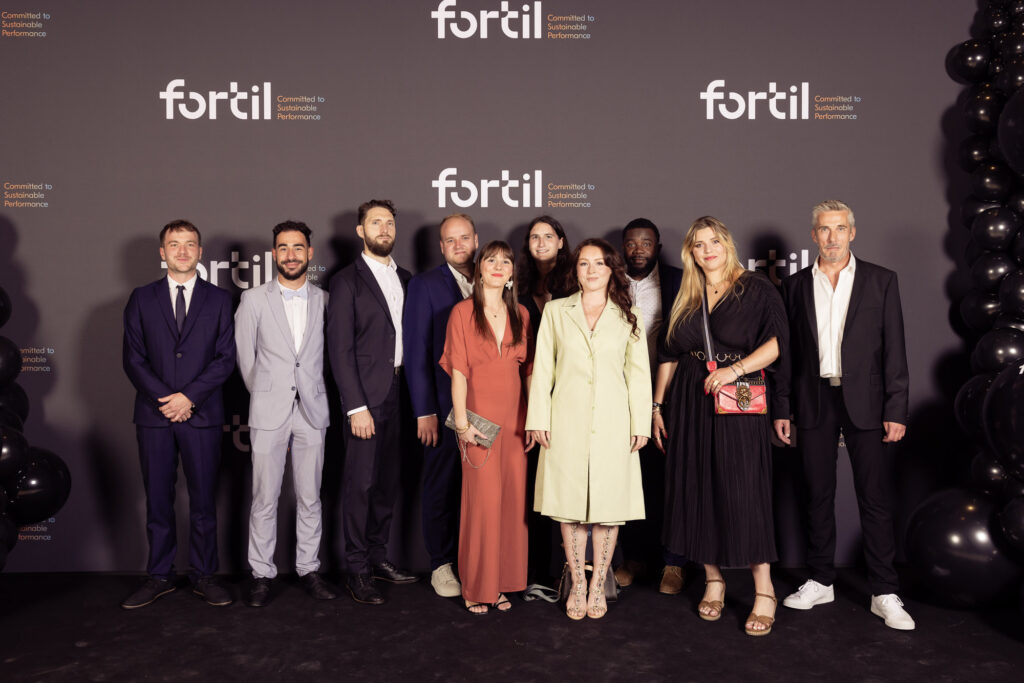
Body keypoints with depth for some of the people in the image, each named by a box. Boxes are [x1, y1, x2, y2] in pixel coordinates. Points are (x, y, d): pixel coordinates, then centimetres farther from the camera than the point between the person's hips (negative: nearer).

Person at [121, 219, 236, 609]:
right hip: (153, 415, 1)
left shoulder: (218, 299, 8)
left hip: (202, 414, -1)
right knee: (157, 500, 7)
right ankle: (159, 577, 18)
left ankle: (203, 576, 14)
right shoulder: (142, 299, 10)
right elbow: (133, 358, 4)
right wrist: (165, 398, -9)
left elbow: (225, 357, 0)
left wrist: (189, 396, -11)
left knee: (203, 500, 3)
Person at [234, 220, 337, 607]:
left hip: (312, 411, 2)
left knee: (309, 498, 7)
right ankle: (262, 575, 12)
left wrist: (310, 391, 9)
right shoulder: (254, 300, 3)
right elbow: (245, 358, 7)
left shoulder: (324, 300, 7)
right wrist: (264, 396, 9)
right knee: (264, 499, 1)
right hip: (268, 413, -1)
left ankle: (308, 569, 19)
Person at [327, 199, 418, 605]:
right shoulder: (347, 281, -4)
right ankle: (357, 571, 9)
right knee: (360, 484, -1)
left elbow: (408, 337, 13)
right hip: (366, 396, -6)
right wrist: (356, 406, -14)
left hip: (397, 394, 6)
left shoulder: (404, 279, 14)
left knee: (388, 481, 13)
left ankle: (378, 556, 26)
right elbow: (340, 349, -9)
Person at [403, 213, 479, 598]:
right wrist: (424, 411, -9)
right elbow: (416, 352, -4)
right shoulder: (425, 285, 0)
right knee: (442, 487, 6)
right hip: (444, 407, -3)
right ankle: (442, 565, 20)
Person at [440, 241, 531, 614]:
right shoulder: (463, 312, -1)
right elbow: (458, 371, -5)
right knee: (482, 499, -2)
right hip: (480, 417, -4)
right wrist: (462, 422, -11)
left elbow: (528, 369, 12)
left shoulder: (521, 315, 11)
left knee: (513, 499, 5)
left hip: (514, 417, 4)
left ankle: (502, 583, 18)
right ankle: (476, 587, 12)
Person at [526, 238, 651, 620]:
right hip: (568, 421, 0)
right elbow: (542, 368, 6)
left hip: (612, 423, 0)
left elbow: (638, 374, 7)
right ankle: (577, 585, 16)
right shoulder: (556, 311, 9)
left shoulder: (628, 317, 9)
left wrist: (641, 424, 1)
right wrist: (538, 419, 0)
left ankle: (598, 586, 16)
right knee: (569, 504, 3)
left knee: (609, 504, 2)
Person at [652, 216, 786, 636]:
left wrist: (736, 369, -20)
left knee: (742, 492, -7)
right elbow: (668, 354, 15)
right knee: (696, 490, 5)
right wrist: (657, 405, 11)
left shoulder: (756, 289, 1)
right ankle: (713, 581, 19)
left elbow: (777, 341, -9)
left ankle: (764, 590, 3)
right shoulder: (685, 298, 13)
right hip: (689, 403, 4)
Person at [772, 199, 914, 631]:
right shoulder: (796, 286, 8)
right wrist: (782, 409, 4)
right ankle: (820, 582, 22)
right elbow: (787, 351, 8)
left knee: (876, 499, 0)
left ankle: (884, 594, 9)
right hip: (813, 402, 2)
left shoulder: (881, 281, 3)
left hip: (865, 402, -2)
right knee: (818, 496, 9)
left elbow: (894, 349, 0)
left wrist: (897, 410, -6)